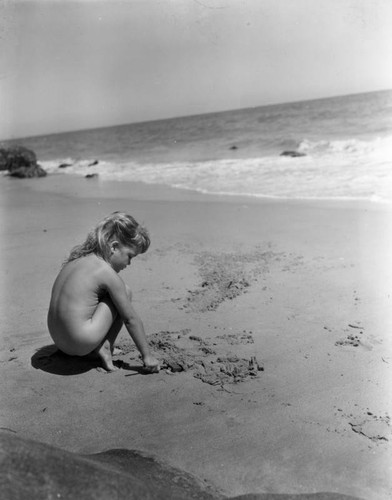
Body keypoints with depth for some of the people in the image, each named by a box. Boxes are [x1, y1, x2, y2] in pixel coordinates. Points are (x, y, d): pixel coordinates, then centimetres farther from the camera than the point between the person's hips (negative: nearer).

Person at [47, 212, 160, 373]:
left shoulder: (77, 259, 10)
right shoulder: (108, 273, -13)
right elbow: (131, 319, -7)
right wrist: (147, 355, 2)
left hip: (58, 340, 8)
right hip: (81, 344, -8)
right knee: (125, 293, 1)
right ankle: (105, 348, 0)